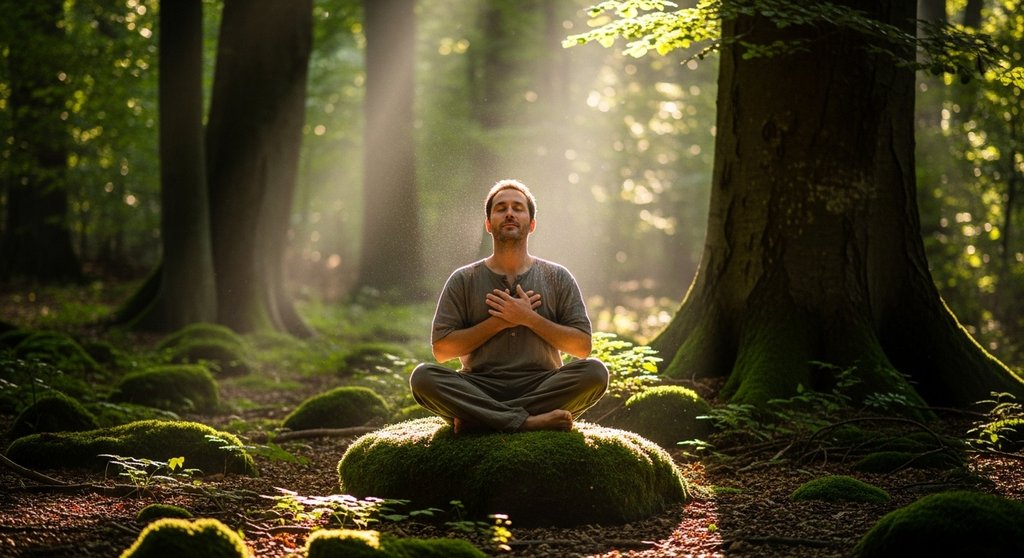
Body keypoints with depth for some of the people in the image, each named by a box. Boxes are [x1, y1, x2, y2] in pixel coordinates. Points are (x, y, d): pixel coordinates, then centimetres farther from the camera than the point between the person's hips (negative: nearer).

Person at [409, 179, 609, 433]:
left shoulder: (558, 278, 13)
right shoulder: (463, 280, 11)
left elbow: (582, 346, 5)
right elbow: (441, 349, 2)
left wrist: (529, 318, -6)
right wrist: (499, 322, -6)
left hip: (541, 388, 1)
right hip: (479, 388, -1)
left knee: (595, 372, -29)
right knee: (423, 377, -29)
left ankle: (480, 418, -29)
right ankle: (528, 421, -36)